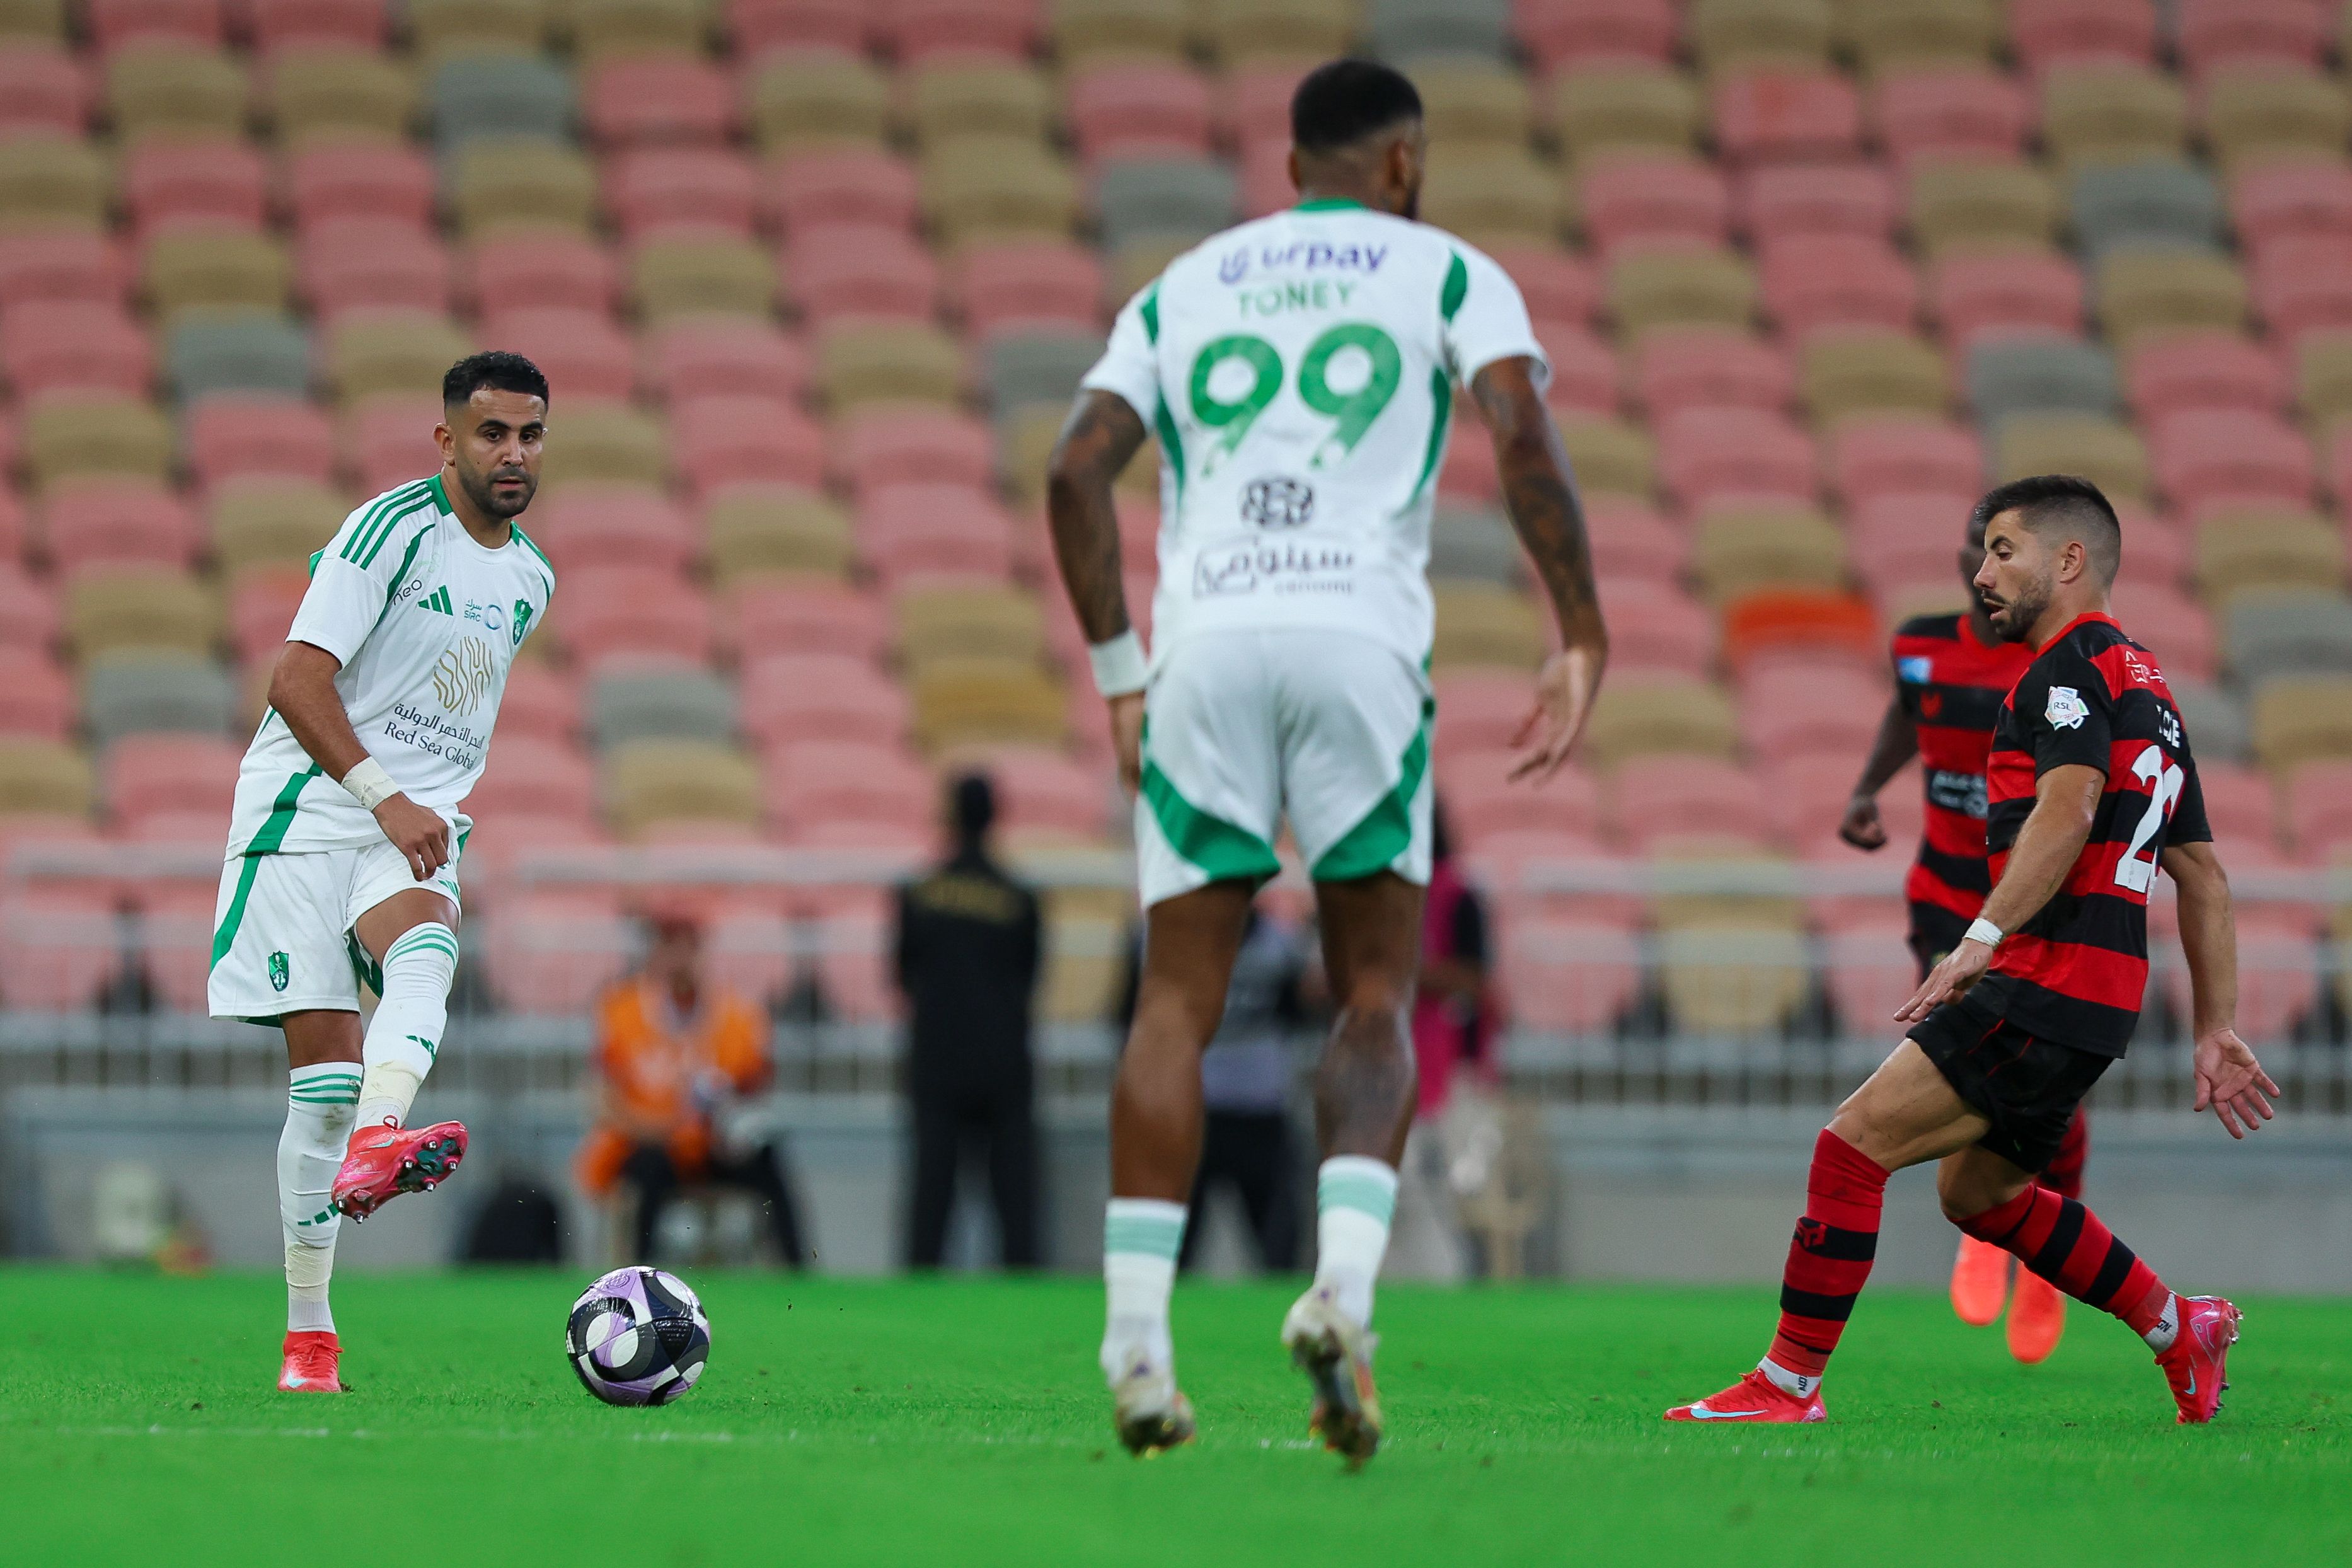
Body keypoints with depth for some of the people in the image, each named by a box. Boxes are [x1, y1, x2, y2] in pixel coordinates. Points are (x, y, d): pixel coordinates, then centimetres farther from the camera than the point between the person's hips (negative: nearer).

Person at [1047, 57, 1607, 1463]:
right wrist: (1584, 639, 0)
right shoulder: (1448, 275, 13)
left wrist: (1118, 666, 16)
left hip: (1205, 645, 2)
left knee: (1177, 1004, 5)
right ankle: (1343, 1287, -16)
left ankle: (1137, 1346, -4)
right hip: (1360, 644, -2)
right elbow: (1524, 441, -4)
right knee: (1376, 998, 6)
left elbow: (1076, 470, 11)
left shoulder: (1184, 289, 22)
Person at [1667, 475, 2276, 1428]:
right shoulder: (2146, 689, 23)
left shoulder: (2070, 667, -7)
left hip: (2048, 984, -10)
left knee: (1853, 1144, -12)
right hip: (2100, 1004, 10)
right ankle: (2177, 1329, 27)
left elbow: (2067, 812, -24)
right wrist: (2217, 1032, 24)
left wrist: (1983, 939, -31)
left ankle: (1789, 1385, -12)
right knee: (1977, 1191, 25)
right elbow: (2203, 875, 24)